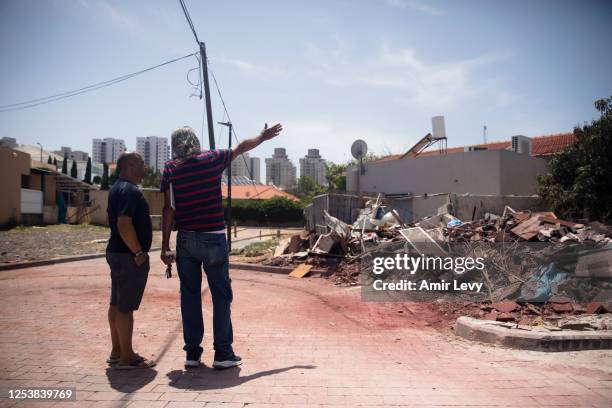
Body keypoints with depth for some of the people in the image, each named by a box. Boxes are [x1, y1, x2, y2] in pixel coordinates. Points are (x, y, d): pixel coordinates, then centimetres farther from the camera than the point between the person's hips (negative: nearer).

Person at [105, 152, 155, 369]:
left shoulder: (117, 189, 16)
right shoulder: (129, 190, -17)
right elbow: (124, 224, -27)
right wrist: (139, 253, -20)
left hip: (117, 253, 11)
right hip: (129, 256, -11)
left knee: (117, 304, 14)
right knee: (125, 307, -4)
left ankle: (117, 352, 24)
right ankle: (127, 357, 4)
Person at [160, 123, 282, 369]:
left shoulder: (170, 169, 1)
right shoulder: (213, 159, -1)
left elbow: (169, 209, -3)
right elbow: (242, 148, 14)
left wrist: (165, 246, 0)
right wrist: (263, 137, 32)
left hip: (186, 240, 2)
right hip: (212, 239, -2)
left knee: (190, 295, 9)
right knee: (221, 295, 5)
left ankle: (192, 352, 14)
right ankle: (222, 353, 7)